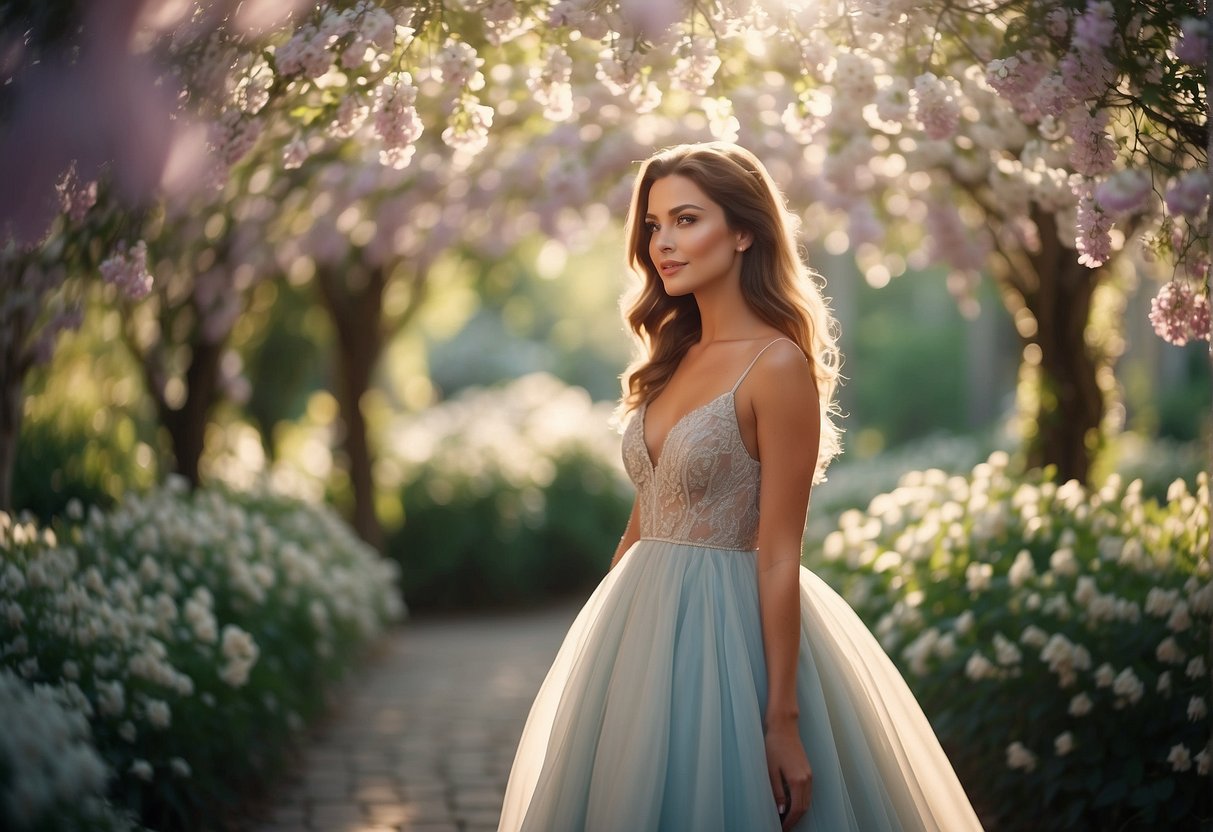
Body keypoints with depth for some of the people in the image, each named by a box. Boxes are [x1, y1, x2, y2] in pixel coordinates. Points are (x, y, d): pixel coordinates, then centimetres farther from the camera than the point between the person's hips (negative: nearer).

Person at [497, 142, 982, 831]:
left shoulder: (778, 366, -14)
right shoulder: (677, 356, 9)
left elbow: (778, 556, -16)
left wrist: (783, 721, -17)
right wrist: (603, 635, 14)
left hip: (727, 633, -8)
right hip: (642, 625, 8)